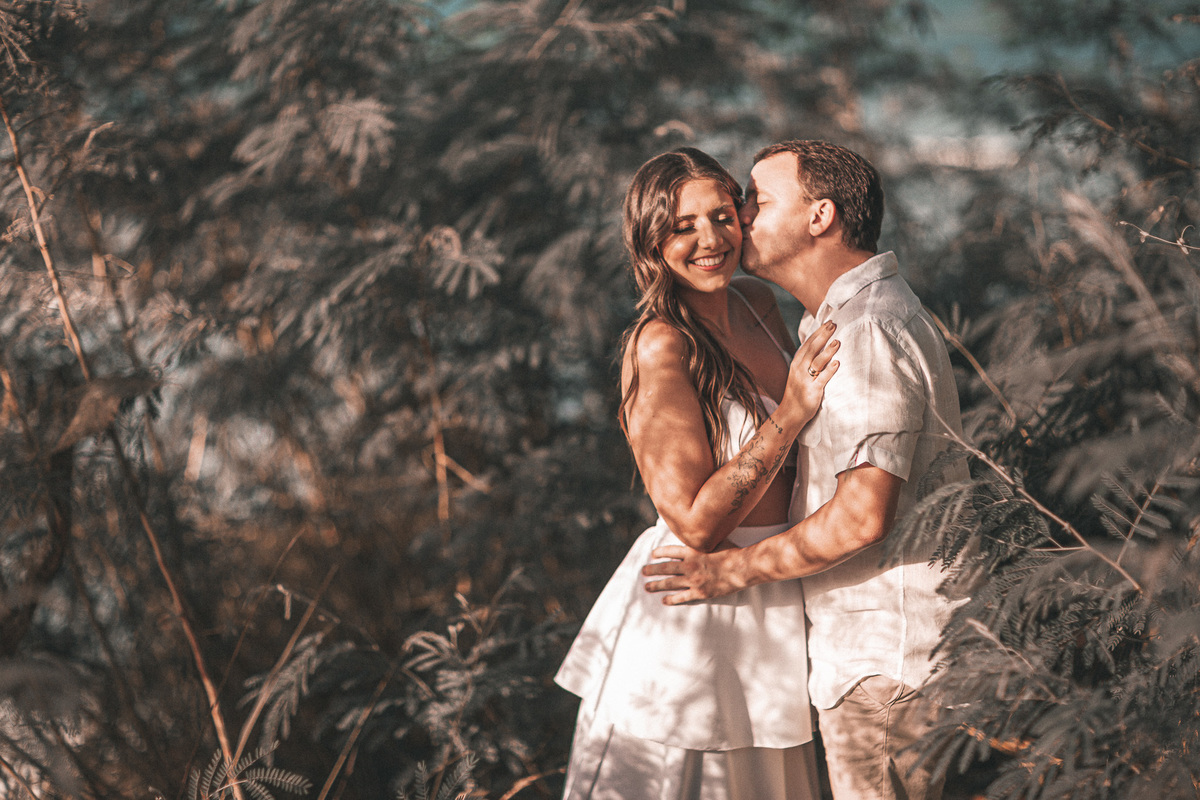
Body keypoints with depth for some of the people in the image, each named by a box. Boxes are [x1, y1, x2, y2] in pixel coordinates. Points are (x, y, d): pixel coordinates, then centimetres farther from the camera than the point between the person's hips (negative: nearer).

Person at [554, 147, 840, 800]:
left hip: (769, 606, 8)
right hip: (693, 615, -8)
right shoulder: (659, 346, -19)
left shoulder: (756, 303, 5)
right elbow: (696, 523, -23)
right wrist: (791, 415, -24)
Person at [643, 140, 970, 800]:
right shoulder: (851, 317, 16)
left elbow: (862, 515, -27)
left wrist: (733, 570, -16)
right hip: (871, 644, 11)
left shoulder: (868, 331, -20)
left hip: (882, 655, -11)